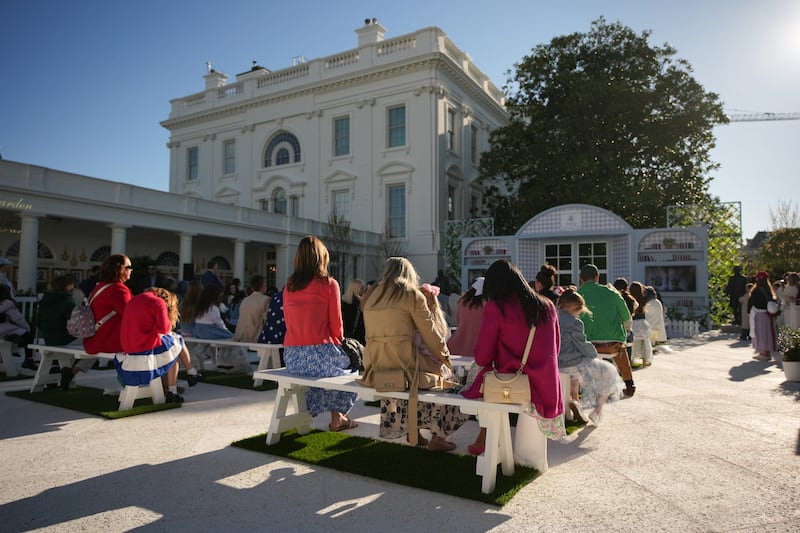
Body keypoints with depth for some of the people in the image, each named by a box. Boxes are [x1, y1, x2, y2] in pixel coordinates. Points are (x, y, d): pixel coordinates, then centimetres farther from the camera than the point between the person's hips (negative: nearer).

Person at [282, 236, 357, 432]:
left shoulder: (289, 286, 8)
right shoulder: (329, 284, -6)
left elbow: (289, 322, 14)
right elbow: (336, 325, -5)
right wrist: (338, 343, 16)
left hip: (291, 358, 6)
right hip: (319, 354, -5)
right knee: (354, 359, 23)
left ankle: (312, 410, 42)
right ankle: (338, 416, 30)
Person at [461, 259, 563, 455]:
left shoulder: (495, 307, -11)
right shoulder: (547, 306, 4)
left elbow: (482, 358, -7)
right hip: (547, 390, 5)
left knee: (485, 379, 23)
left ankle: (483, 443, 32)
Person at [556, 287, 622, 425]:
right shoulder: (574, 323, -18)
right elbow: (583, 346, -12)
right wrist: (595, 354, 8)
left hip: (553, 364, 7)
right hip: (571, 364, -7)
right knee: (608, 372, 15)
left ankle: (575, 402, 38)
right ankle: (597, 411, 22)